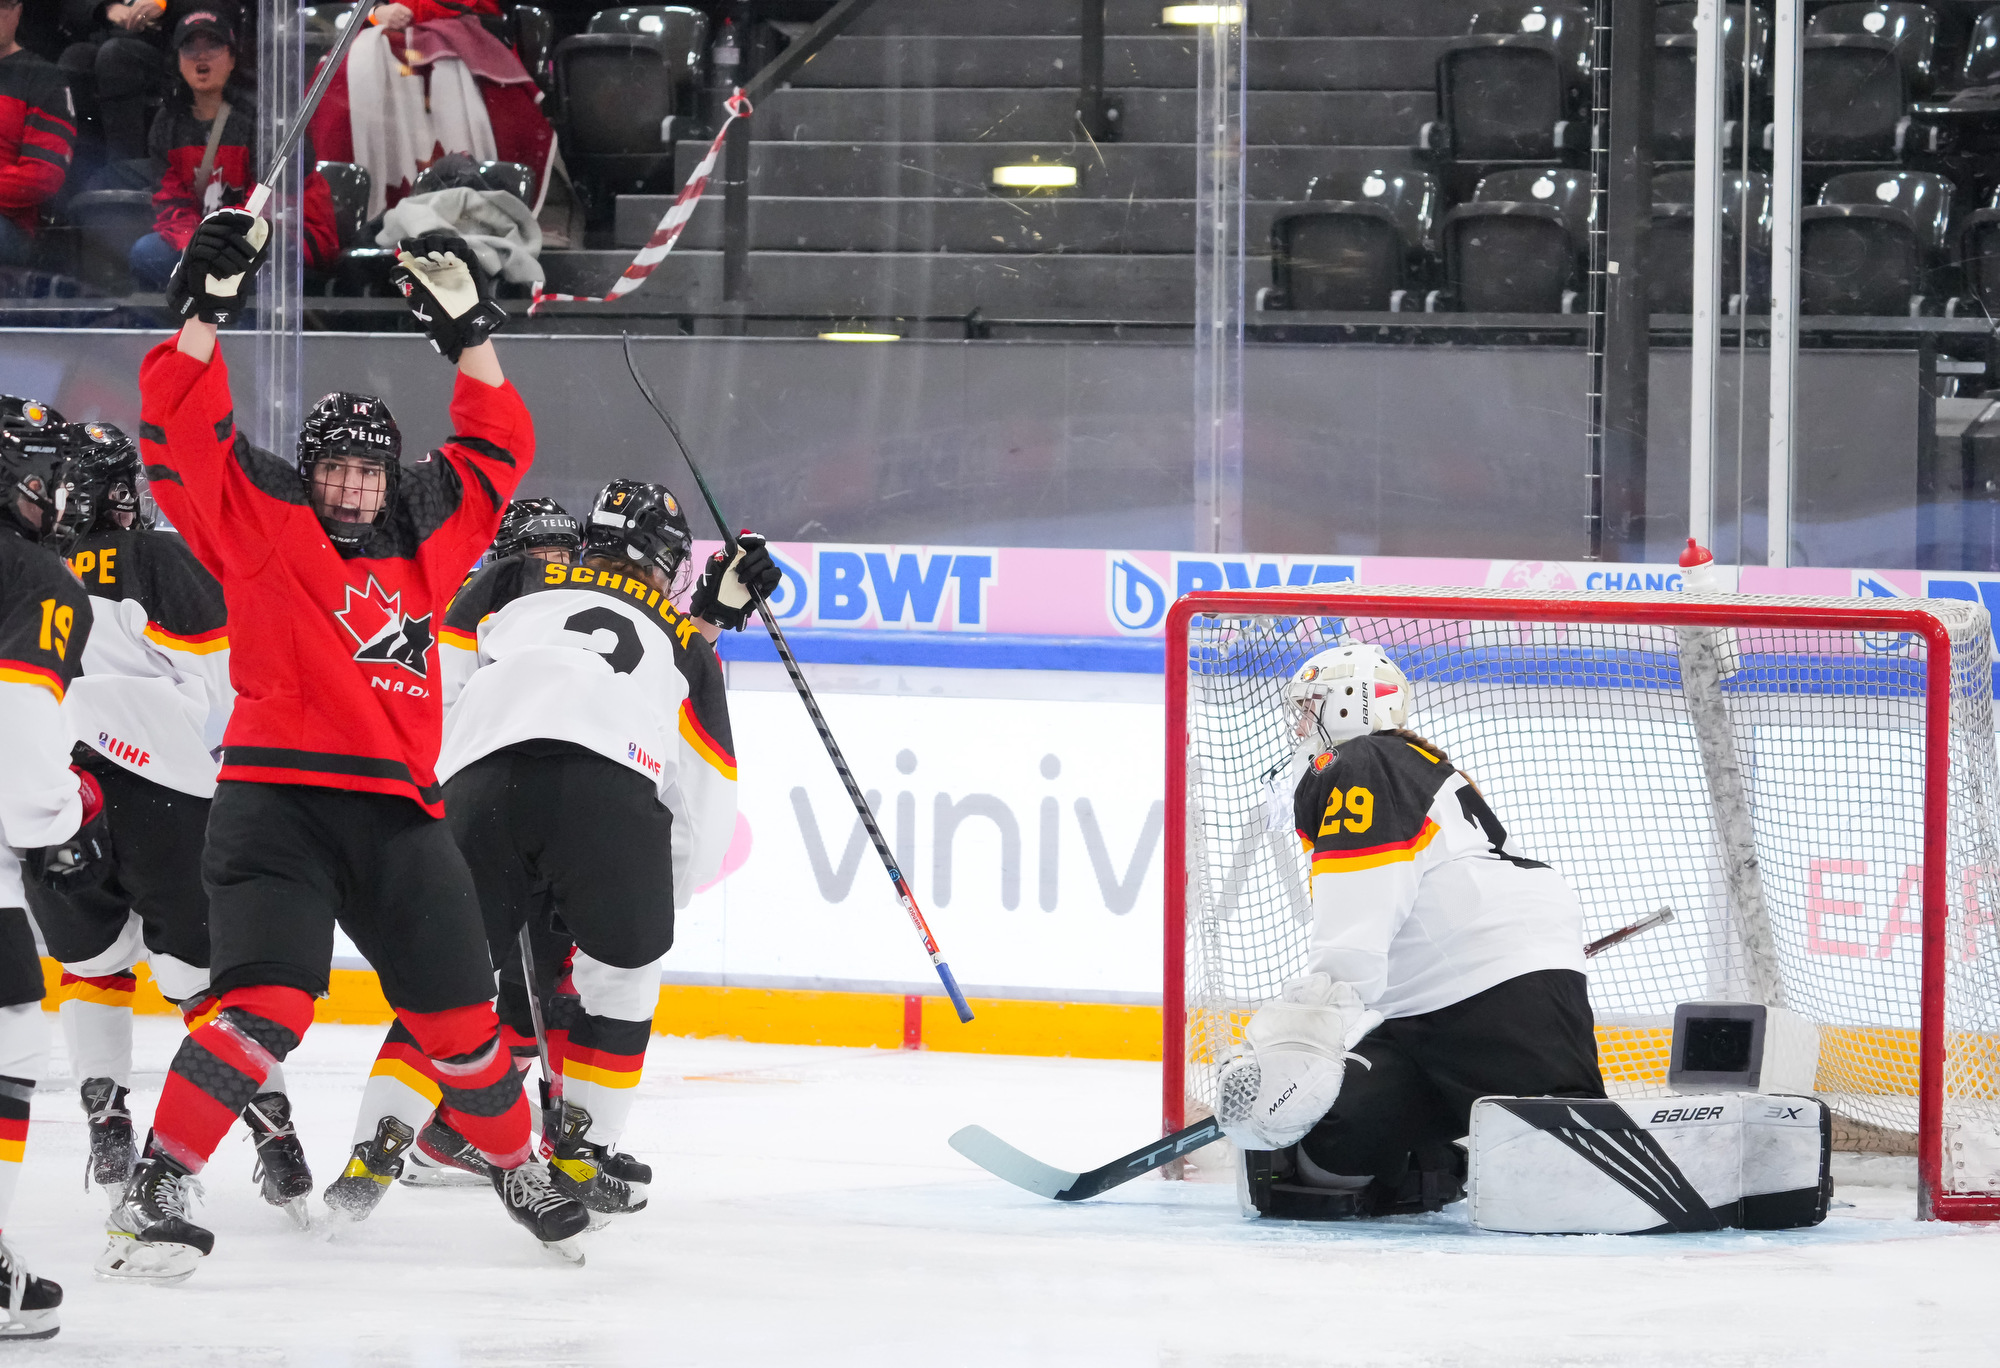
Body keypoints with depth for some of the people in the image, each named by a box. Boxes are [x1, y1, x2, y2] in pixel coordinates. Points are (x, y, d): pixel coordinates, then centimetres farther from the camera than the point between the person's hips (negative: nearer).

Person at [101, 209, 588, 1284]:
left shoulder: (422, 539, 16)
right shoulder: (260, 525, 3)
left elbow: (495, 453, 23)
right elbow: (184, 430, -6)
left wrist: (468, 334, 15)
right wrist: (206, 311, -14)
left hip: (397, 811, 6)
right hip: (277, 799, -5)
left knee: (459, 1013, 12)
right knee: (267, 1006, -22)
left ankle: (517, 1164, 35)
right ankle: (151, 1197, -21)